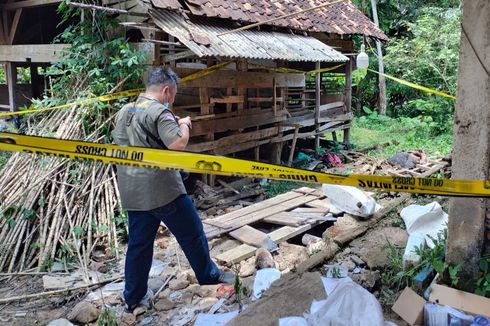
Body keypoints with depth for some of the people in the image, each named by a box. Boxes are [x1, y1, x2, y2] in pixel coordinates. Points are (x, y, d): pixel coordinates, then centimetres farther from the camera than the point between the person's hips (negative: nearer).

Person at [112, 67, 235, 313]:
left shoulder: (123, 112, 12)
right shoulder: (158, 112, -14)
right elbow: (178, 143, -24)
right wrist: (184, 125, -4)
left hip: (132, 193, 8)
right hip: (161, 189, -7)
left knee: (139, 244, 14)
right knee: (192, 234, 11)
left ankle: (134, 297, 23)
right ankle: (209, 275, 27)